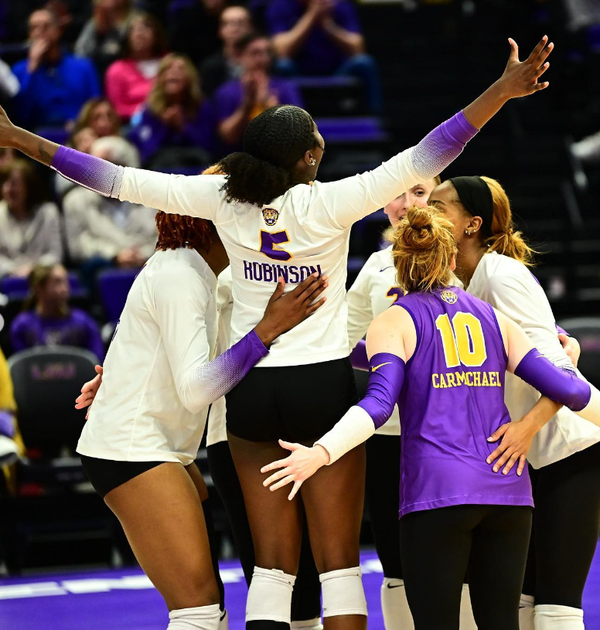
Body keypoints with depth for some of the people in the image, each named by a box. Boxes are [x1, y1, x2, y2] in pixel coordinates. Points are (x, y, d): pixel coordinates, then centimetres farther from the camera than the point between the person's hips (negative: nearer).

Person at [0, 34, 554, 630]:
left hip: (250, 389, 3)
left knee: (272, 563, 8)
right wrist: (503, 90, -19)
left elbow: (118, 180, -3)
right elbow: (421, 159, -18)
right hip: (324, 384, -3)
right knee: (338, 562, 3)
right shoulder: (329, 205, -13)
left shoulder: (223, 199, -5)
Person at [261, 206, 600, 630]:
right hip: (508, 486, 4)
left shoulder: (394, 322, 3)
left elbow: (380, 403, -13)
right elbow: (561, 385, 10)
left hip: (437, 492, -4)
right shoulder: (493, 317, 15)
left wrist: (321, 452, -24)